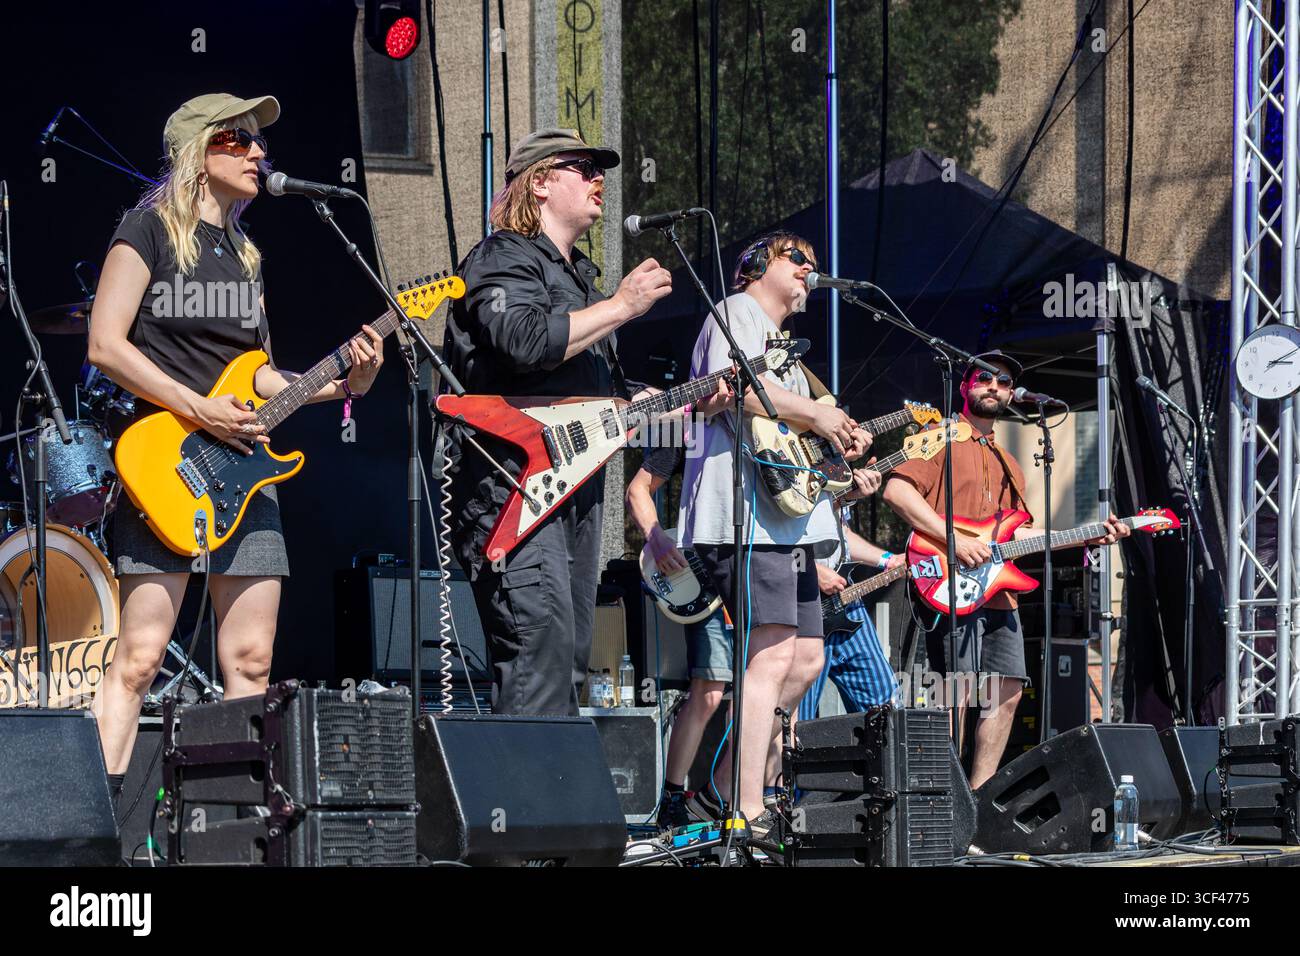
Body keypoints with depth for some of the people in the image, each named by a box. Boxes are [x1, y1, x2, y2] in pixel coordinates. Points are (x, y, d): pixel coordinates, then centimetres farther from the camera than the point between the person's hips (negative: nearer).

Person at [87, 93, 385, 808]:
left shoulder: (244, 253, 21)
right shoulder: (151, 228, -1)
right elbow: (105, 344, -10)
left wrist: (337, 384, 6)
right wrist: (196, 409, -16)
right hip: (165, 467, -7)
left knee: (251, 662, 2)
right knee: (139, 658, -13)